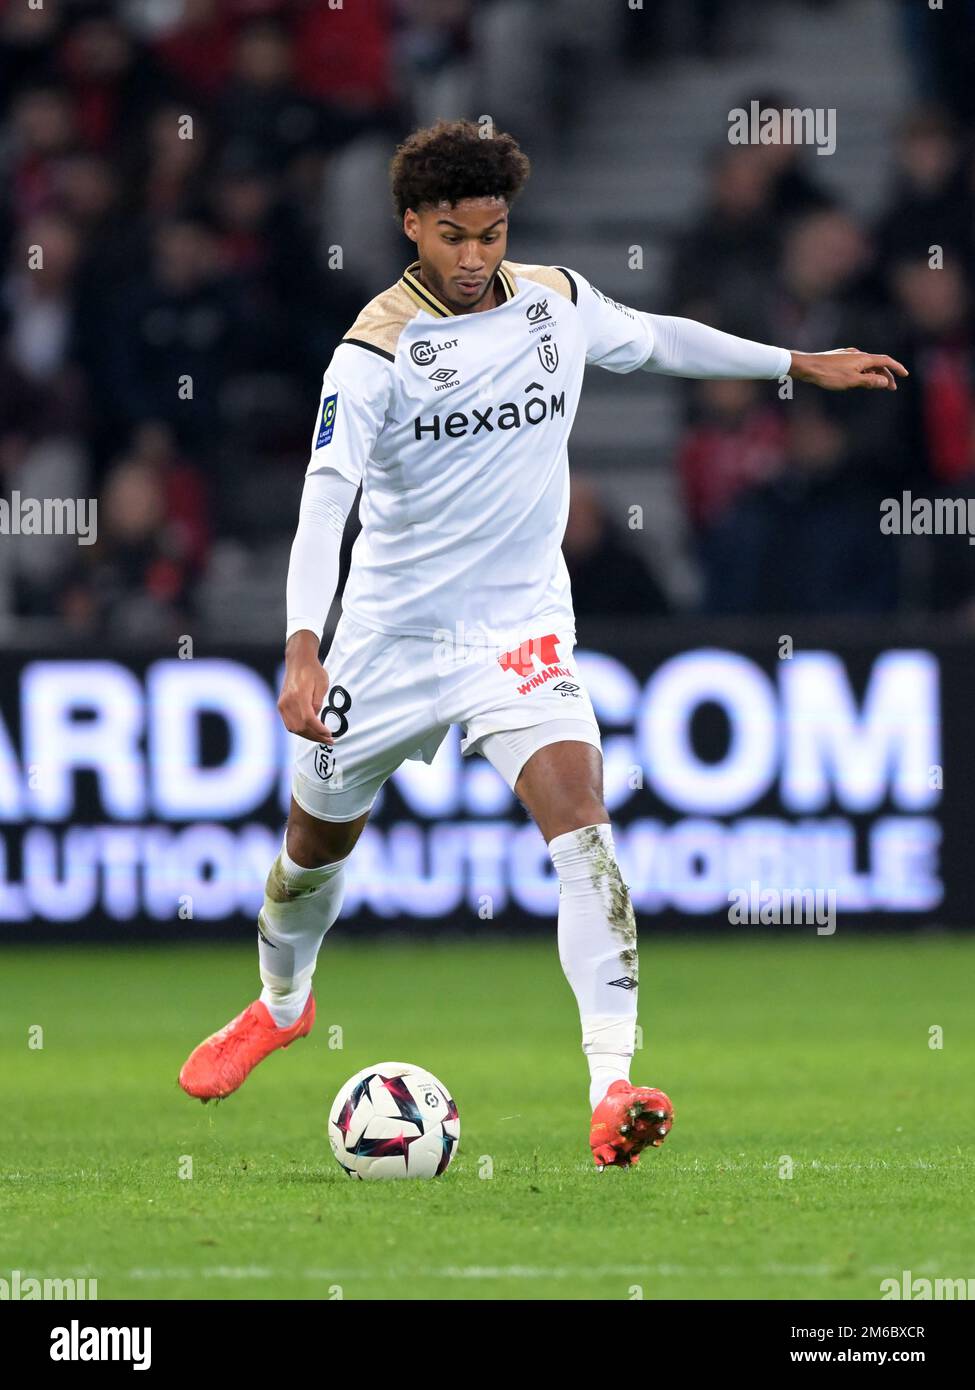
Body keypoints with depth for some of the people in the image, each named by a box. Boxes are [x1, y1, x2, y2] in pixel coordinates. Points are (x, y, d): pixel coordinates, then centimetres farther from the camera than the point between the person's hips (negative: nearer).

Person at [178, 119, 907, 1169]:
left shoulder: (558, 302, -1)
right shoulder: (378, 347, -16)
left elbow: (656, 338, 21)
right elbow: (324, 499, -25)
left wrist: (801, 363, 25)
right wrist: (303, 651, -38)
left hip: (519, 627, 1)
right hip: (392, 634, -1)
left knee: (578, 816, -22)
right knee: (318, 840, 15)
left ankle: (613, 1087, -31)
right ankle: (281, 1004, 50)